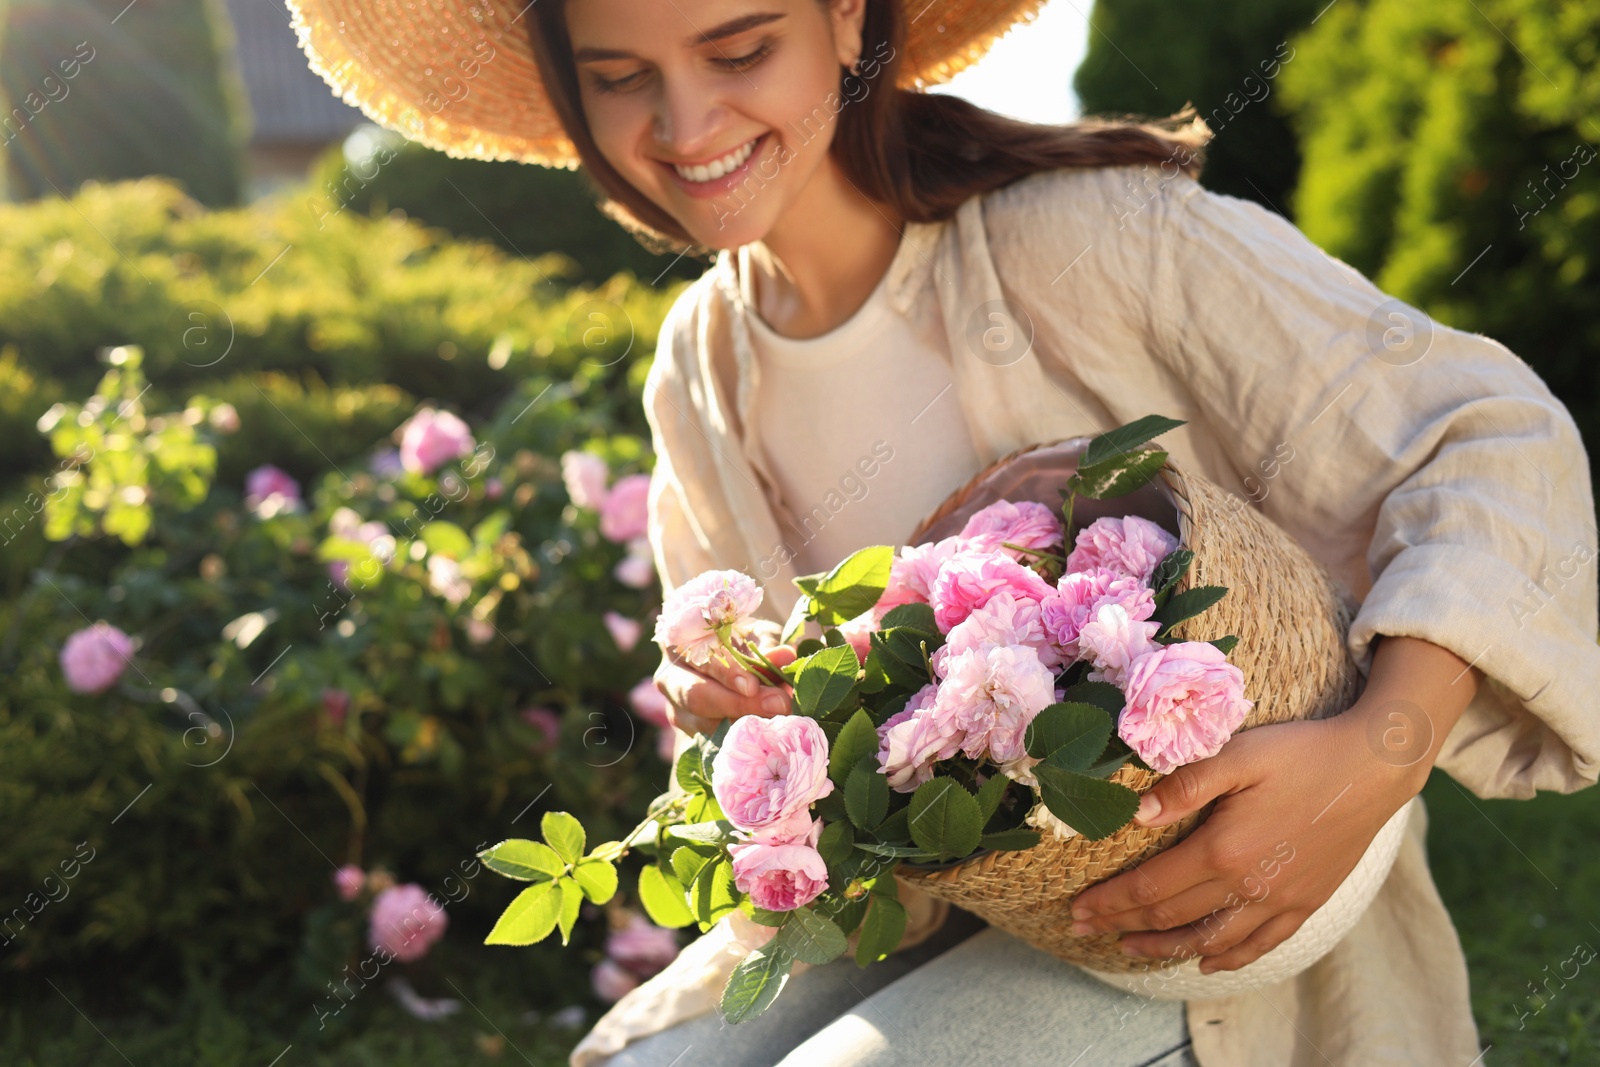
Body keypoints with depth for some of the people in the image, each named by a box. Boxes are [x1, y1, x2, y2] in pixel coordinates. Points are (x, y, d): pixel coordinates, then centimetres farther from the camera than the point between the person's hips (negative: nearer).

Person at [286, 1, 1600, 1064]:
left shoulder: (1091, 234, -19)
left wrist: (1383, 748, -35)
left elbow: (1492, 445, -18)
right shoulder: (698, 375, 0)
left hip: (1224, 910, -5)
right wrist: (731, 699, -12)